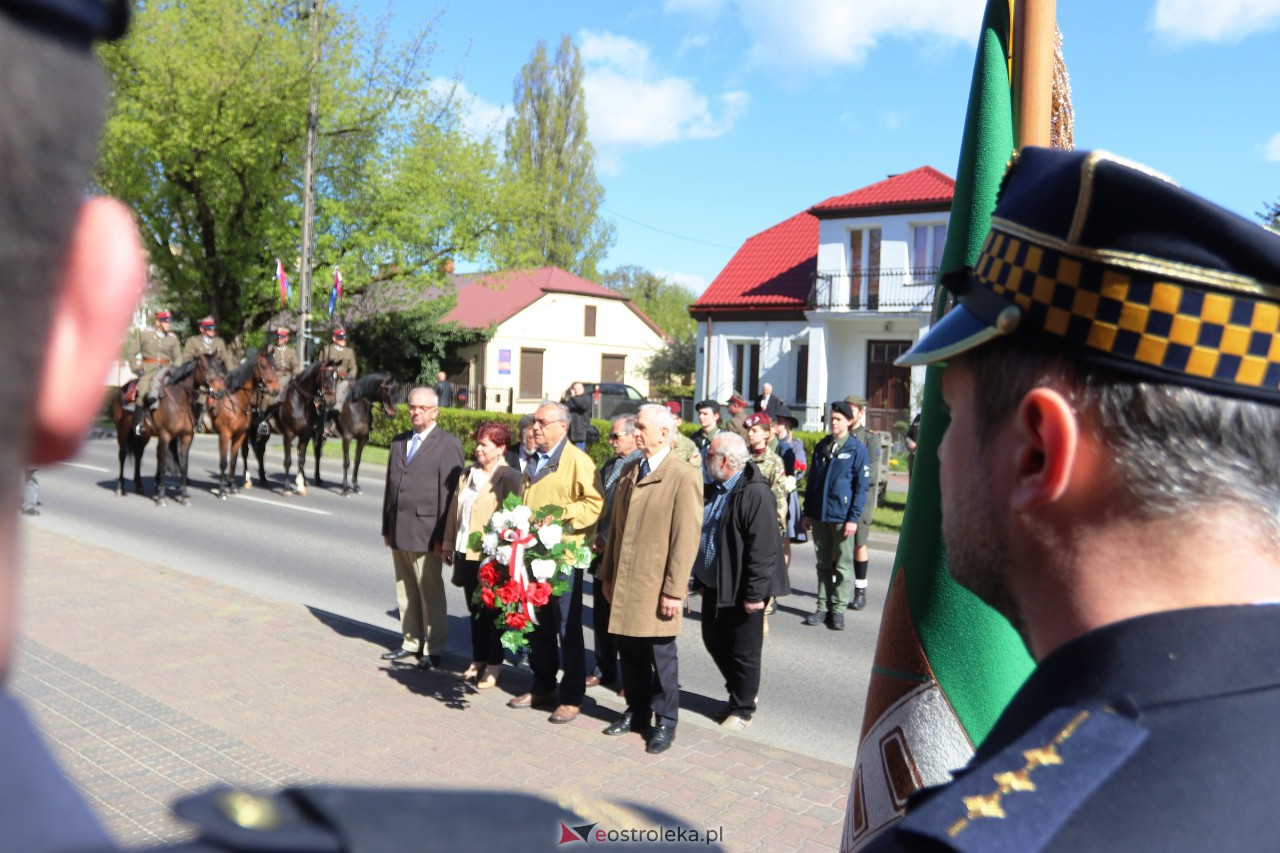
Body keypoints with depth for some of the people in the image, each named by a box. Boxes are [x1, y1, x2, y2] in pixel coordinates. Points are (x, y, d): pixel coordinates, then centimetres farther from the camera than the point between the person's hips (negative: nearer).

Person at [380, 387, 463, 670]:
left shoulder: (448, 444, -7)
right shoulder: (398, 442, 14)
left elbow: (449, 493, -11)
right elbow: (390, 486, 16)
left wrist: (442, 535, -14)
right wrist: (387, 527, 13)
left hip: (426, 533, -6)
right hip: (399, 531, 6)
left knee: (431, 594, 1)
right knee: (405, 591, 13)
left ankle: (433, 650, 11)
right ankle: (411, 642, 25)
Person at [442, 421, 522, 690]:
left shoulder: (509, 478, -11)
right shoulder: (467, 475, 13)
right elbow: (454, 510, 18)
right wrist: (448, 544, 18)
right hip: (466, 554, 7)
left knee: (492, 612, 3)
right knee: (475, 610, 14)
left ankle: (493, 666, 14)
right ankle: (478, 660, 25)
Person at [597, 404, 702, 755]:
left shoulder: (684, 478, -12)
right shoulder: (629, 473, 11)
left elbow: (686, 539, -15)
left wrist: (674, 590, -17)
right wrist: (608, 575, 14)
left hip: (656, 587, -6)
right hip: (625, 584, 6)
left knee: (660, 655, 5)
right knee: (629, 652, 14)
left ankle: (664, 723, 20)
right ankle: (636, 711, 31)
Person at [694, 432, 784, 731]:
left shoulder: (755, 494, -21)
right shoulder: (713, 490, 8)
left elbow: (764, 549, -24)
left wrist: (754, 593, -24)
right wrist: (700, 579, 19)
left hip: (741, 592, -9)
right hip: (713, 586, 9)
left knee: (744, 653, 7)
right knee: (715, 642, 19)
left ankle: (742, 709, 24)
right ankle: (740, 693, 39)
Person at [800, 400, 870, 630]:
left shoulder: (858, 449, -4)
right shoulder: (821, 446, 10)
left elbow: (862, 486, -7)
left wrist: (854, 518, -12)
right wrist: (807, 512, 11)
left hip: (842, 517, -5)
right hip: (819, 516, 5)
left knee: (842, 565, 4)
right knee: (823, 564, 12)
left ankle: (838, 609, 11)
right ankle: (823, 606, 20)